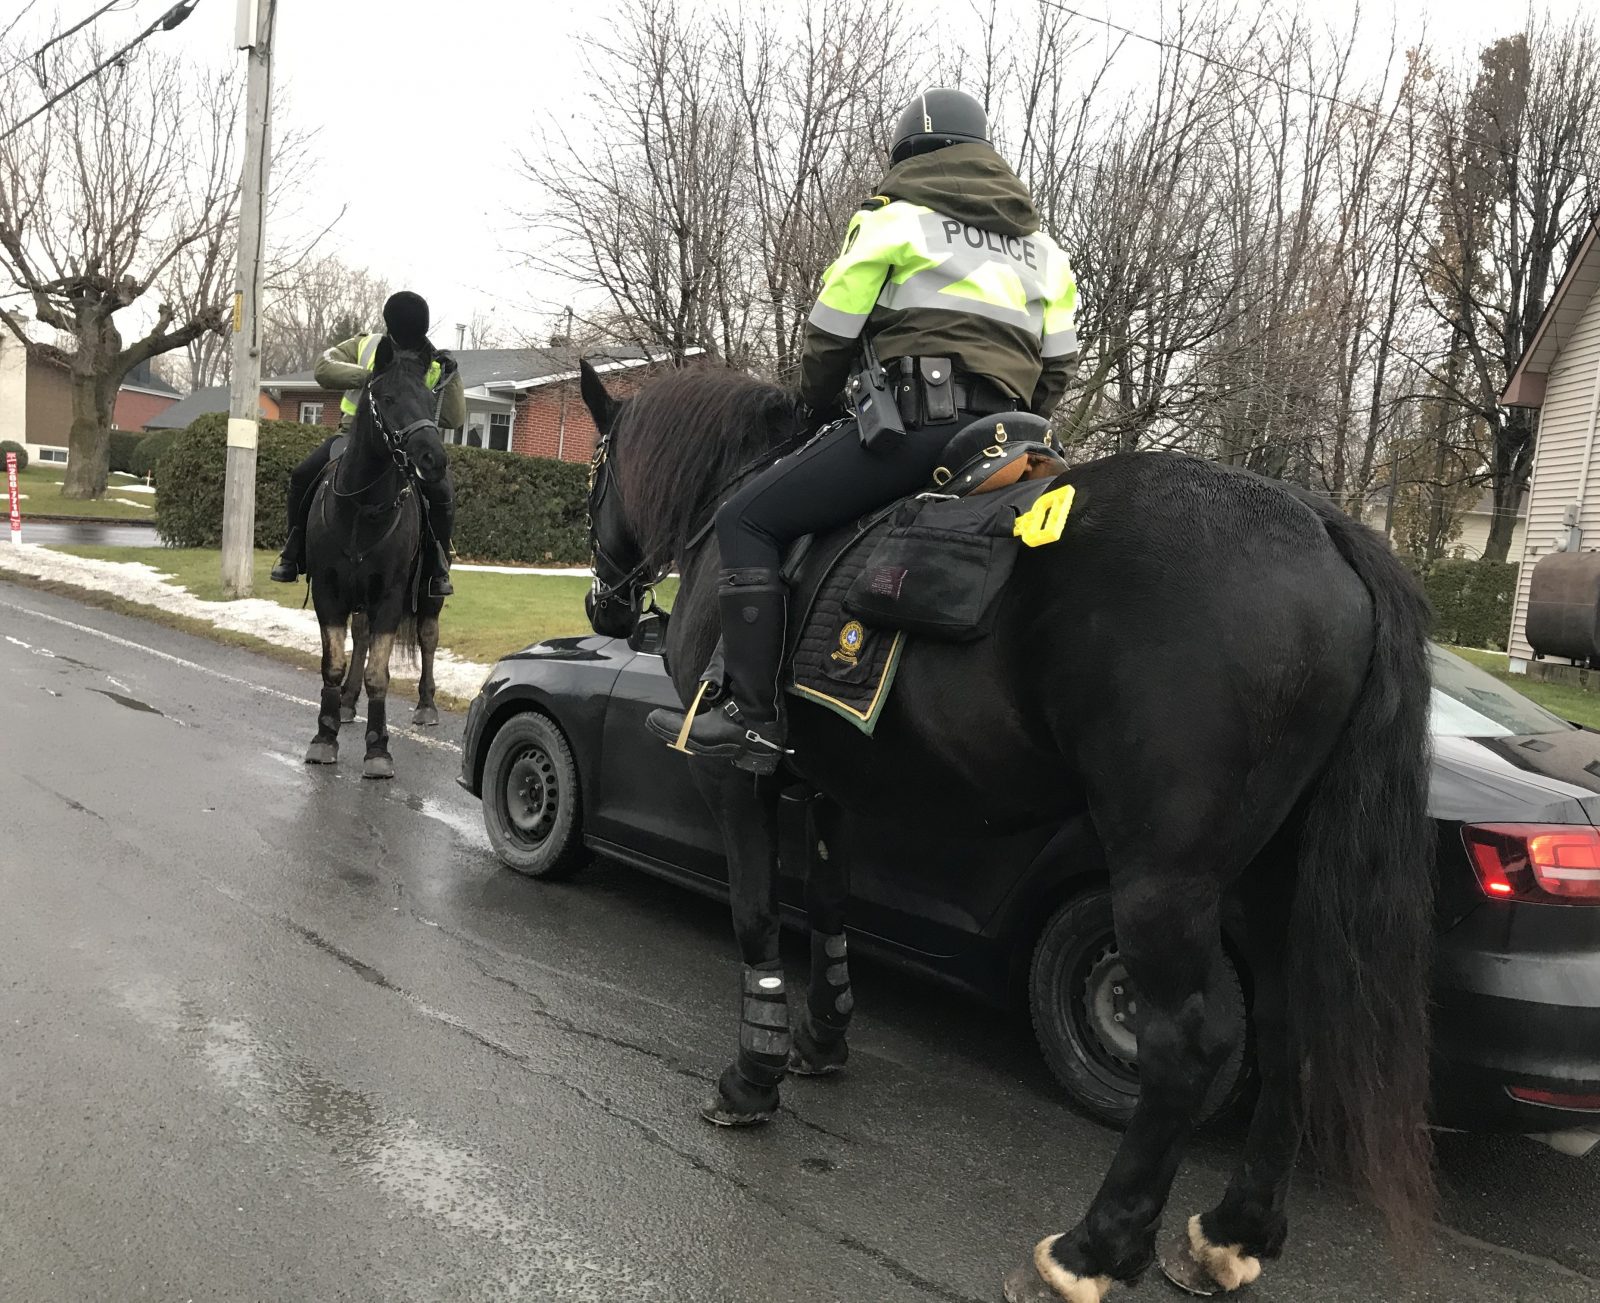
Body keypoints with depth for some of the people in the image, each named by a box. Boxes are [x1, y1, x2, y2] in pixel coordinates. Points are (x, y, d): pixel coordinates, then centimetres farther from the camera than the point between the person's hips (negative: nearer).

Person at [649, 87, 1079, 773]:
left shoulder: (895, 216, 8)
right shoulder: (1041, 243, 26)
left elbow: (830, 336, 6)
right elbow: (1057, 362, 22)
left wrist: (814, 407, 22)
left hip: (916, 414, -7)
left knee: (748, 518, -5)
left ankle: (753, 716, -16)